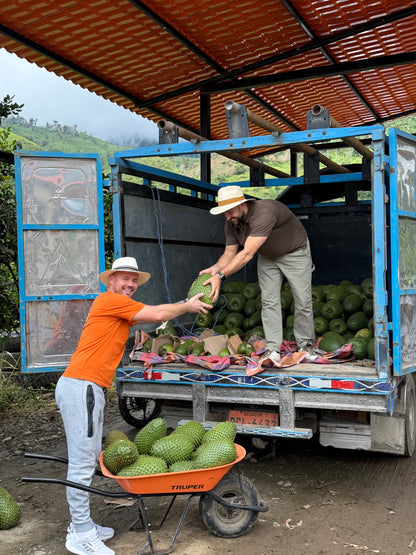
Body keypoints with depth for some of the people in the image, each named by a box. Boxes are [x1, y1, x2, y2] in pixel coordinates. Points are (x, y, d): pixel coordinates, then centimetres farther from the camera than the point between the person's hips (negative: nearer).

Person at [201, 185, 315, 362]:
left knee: (303, 301, -1)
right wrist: (216, 267, -32)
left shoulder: (264, 212, -40)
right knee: (269, 302, -4)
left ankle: (305, 345, 15)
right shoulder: (231, 223, -15)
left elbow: (247, 253, -45)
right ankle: (272, 349, 0)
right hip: (267, 257, 6)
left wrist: (221, 275, -49)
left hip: (295, 253, -6)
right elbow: (230, 252, -10)